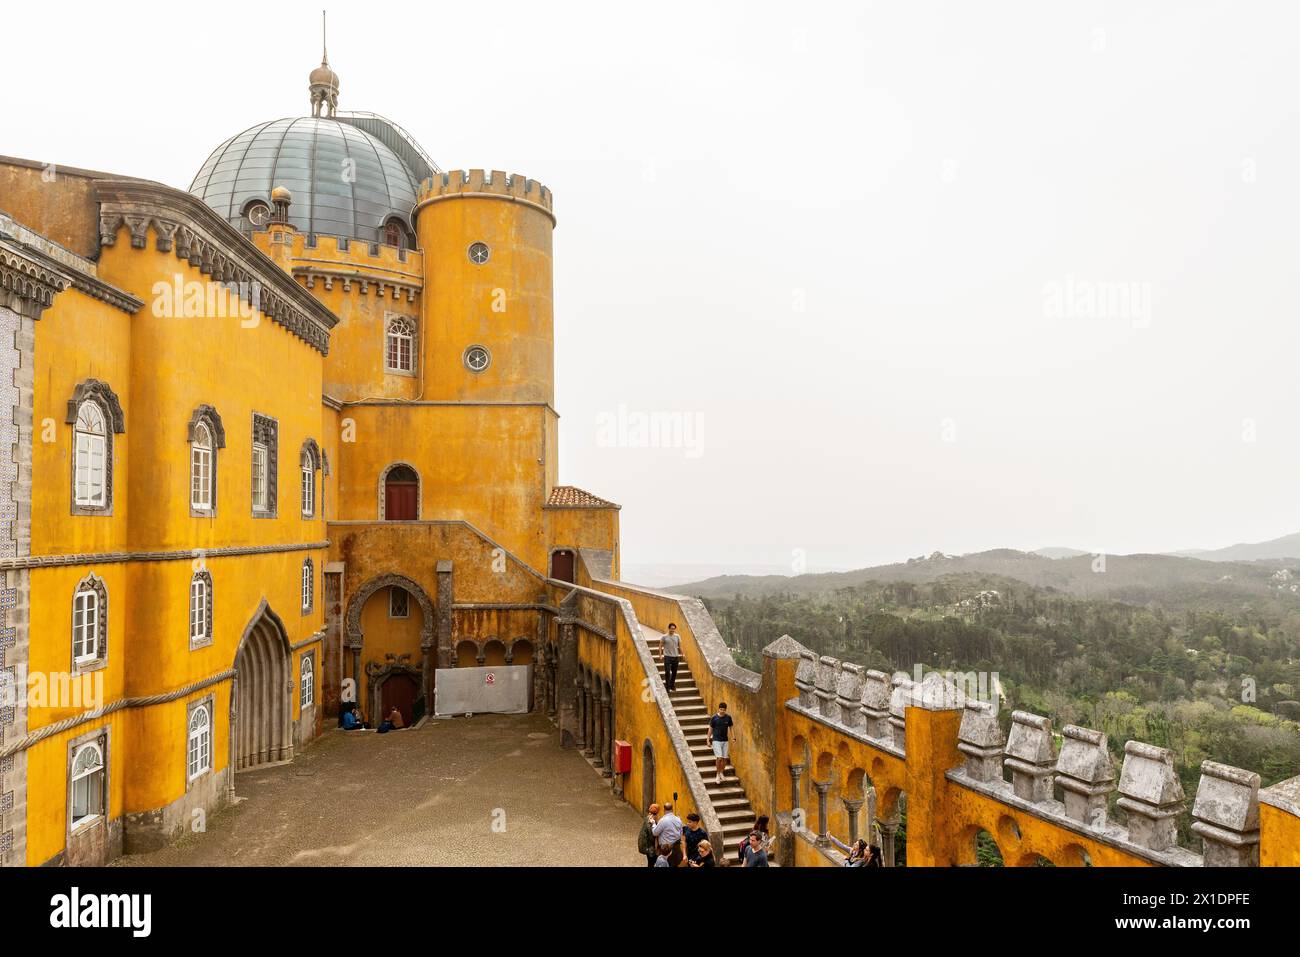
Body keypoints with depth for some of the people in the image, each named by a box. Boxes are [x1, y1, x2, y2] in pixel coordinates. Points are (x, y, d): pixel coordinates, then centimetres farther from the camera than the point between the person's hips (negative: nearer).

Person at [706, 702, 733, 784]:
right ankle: (718, 775, 5)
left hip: (725, 741, 3)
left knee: (724, 758, 5)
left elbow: (730, 728, 9)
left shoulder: (728, 718, -1)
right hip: (716, 740, -3)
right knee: (719, 758, -11)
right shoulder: (714, 718, -7)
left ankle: (721, 773, 25)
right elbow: (710, 729, 1)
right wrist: (708, 740, 0)